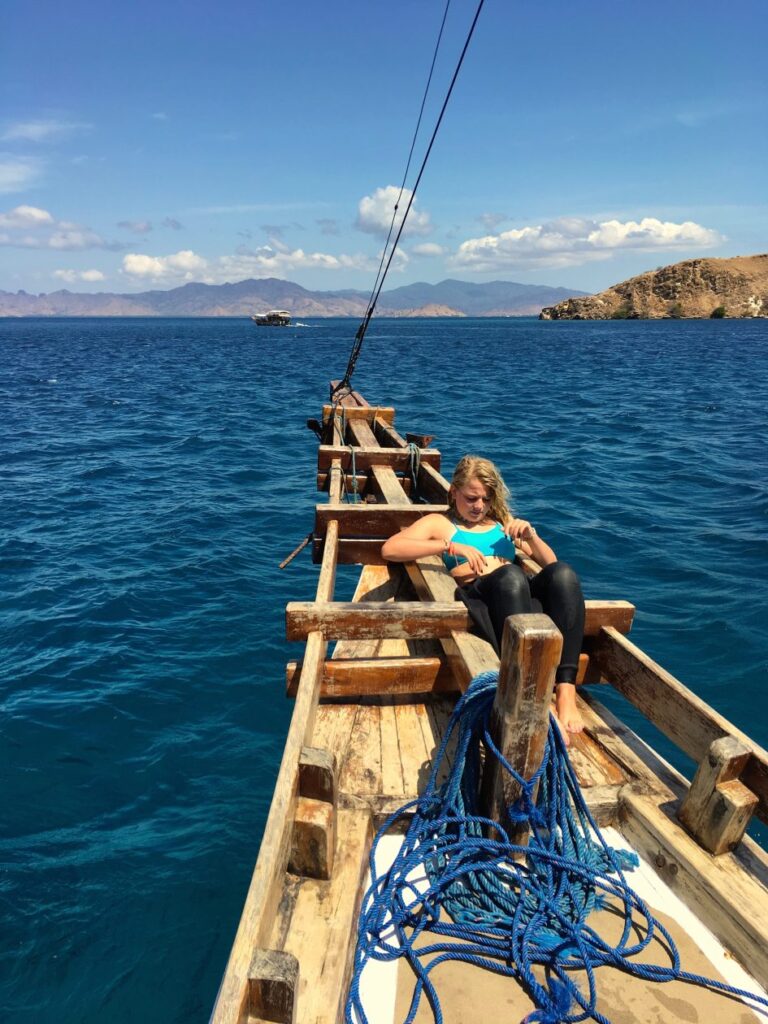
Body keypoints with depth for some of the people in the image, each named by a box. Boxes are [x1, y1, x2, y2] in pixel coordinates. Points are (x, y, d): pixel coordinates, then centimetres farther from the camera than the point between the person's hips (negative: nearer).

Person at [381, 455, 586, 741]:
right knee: (511, 576, -38)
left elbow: (549, 562, 29)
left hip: (526, 595, 4)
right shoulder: (439, 522, 20)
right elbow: (390, 549, 1)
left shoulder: (504, 522, 33)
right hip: (476, 594, -4)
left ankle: (566, 694, -39)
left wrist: (530, 535, 8)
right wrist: (451, 546, -8)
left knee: (562, 573, -30)